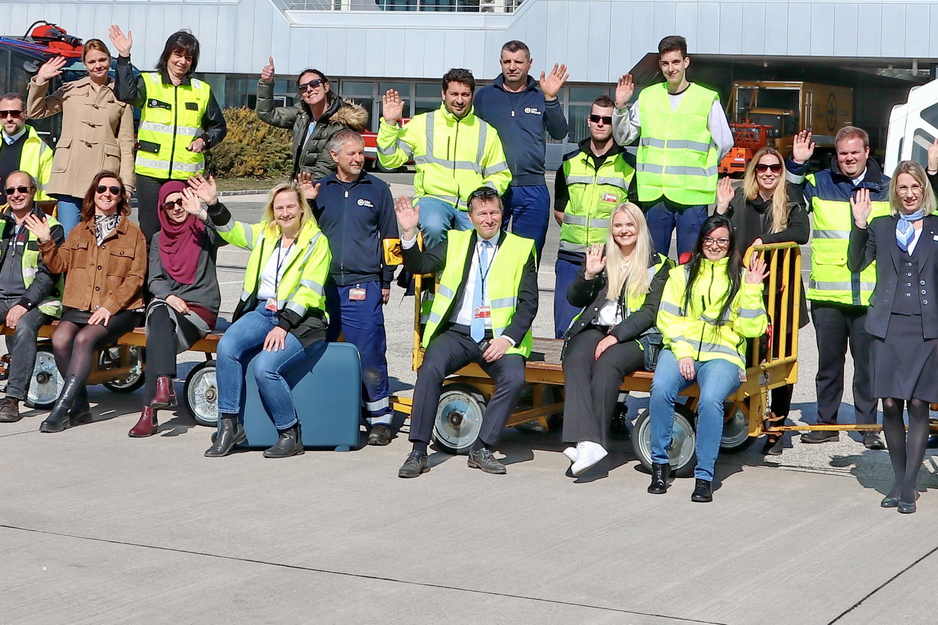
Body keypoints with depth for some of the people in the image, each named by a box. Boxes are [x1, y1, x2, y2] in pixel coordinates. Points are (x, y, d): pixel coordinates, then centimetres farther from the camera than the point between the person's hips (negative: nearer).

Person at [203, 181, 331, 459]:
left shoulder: (316, 241, -3)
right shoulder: (264, 234, 15)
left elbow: (309, 292, -10)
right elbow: (230, 230, 24)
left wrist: (283, 326, -18)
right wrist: (214, 204, 7)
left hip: (300, 320, -5)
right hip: (262, 311, 5)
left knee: (264, 366, -29)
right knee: (227, 347, -24)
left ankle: (290, 434, -11)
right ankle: (229, 425, -18)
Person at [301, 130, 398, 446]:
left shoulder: (377, 189, 7)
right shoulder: (320, 189, 11)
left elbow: (389, 237, 11)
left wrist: (386, 281, 8)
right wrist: (306, 203, -2)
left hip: (363, 287, -2)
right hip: (324, 286, 3)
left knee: (370, 354, -6)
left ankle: (380, 417, 3)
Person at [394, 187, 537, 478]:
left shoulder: (522, 248, 9)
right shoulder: (454, 242, 15)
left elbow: (529, 302, 2)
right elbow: (418, 265, 4)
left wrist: (507, 339, -12)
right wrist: (409, 233, -14)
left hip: (498, 337, -1)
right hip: (456, 333, 1)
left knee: (514, 378, -29)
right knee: (430, 369, -28)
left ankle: (482, 449, -16)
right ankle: (418, 452, -22)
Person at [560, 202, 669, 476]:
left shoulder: (657, 265, 10)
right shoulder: (601, 257, 21)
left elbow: (651, 312, -1)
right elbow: (575, 300, 15)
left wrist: (616, 336, -14)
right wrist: (588, 274, -5)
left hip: (633, 337, -2)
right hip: (595, 328, 3)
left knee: (607, 364, -35)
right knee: (575, 359, -32)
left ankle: (594, 440, -40)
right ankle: (586, 440, -48)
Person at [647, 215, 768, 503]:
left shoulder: (740, 277, 14)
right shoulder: (682, 274, 19)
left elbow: (752, 329, 5)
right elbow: (667, 318, 8)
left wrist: (752, 290, -5)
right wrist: (682, 352, -8)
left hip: (723, 354, -1)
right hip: (680, 349, 1)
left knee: (711, 399, -34)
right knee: (661, 389, -32)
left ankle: (704, 477, -25)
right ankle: (659, 463, -16)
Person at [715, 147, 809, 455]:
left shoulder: (792, 198, 4)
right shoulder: (739, 199, 9)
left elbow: (801, 233, -11)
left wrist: (765, 240, -17)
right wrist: (722, 208, -5)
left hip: (781, 291, -1)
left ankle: (777, 428, 7)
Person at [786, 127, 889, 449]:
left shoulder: (886, 188, 11)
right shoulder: (818, 184, 9)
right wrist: (796, 164, -2)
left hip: (870, 297, 0)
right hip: (827, 294, 1)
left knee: (868, 363, 1)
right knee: (828, 362, 7)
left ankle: (868, 426, 9)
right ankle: (826, 423, 17)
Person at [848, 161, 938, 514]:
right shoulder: (882, 228, 11)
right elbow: (856, 264, 6)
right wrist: (859, 226, -5)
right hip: (888, 326, 1)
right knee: (890, 405, 1)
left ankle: (909, 486, 4)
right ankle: (898, 481, 15)